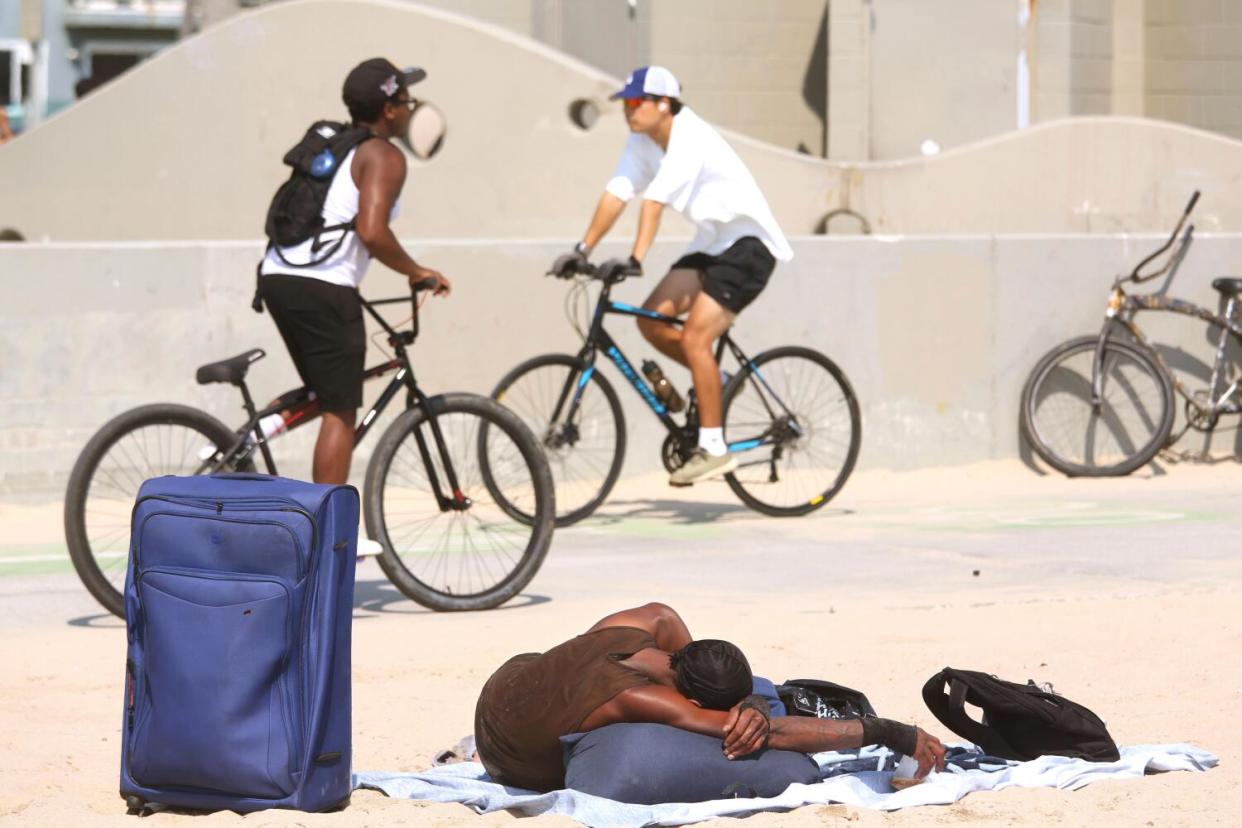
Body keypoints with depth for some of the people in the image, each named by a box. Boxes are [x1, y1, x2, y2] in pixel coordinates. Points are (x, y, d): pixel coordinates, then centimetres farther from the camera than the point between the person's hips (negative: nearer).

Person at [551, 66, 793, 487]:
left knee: (694, 337, -19)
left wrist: (635, 260, -41)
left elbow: (654, 202, -33)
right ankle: (713, 381, 16)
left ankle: (713, 448, -14)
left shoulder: (690, 138, -24)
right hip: (711, 243, 9)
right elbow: (616, 194, -2)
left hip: (748, 243, -9)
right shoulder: (643, 142, 1)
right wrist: (582, 250, -10)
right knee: (651, 319, -5)